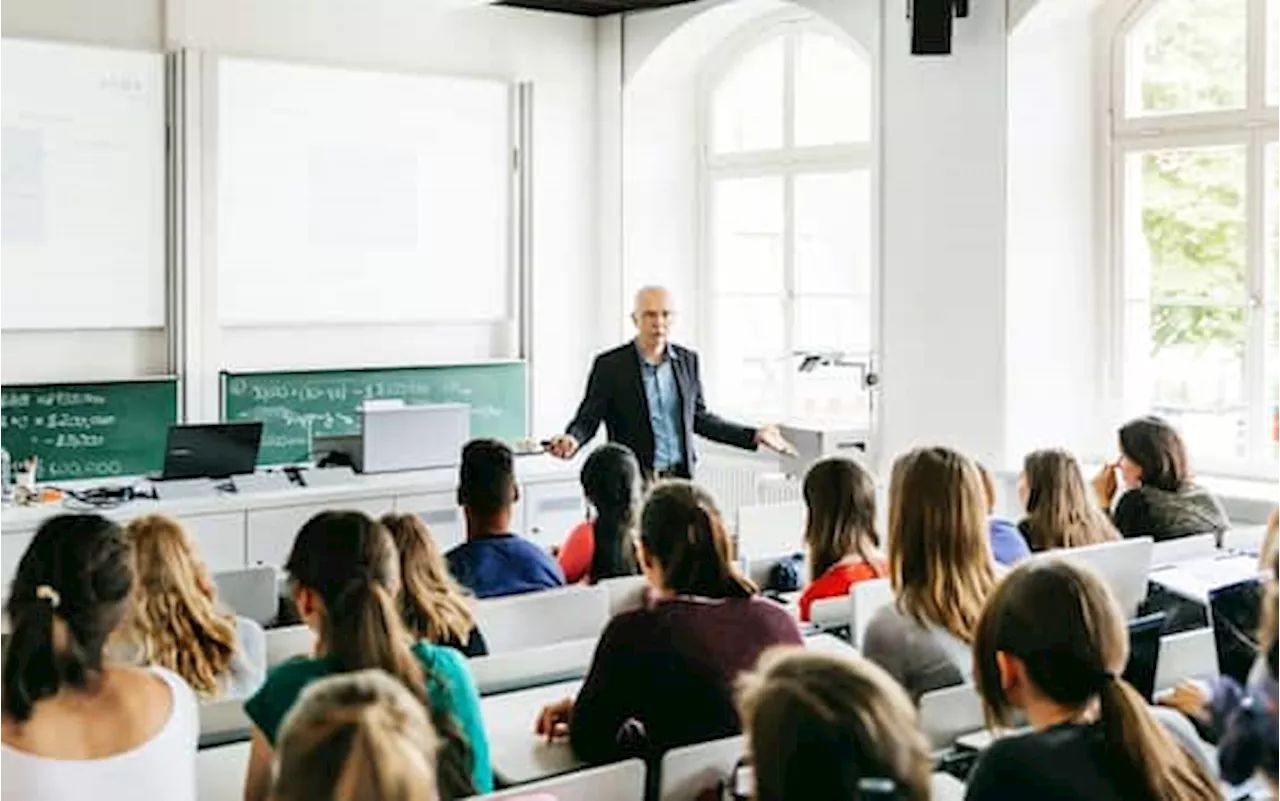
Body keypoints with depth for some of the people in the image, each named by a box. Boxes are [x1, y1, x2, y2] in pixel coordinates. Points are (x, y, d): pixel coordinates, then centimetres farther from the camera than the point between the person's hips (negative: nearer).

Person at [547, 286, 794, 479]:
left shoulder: (688, 360, 9)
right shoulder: (610, 365, -3)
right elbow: (588, 418, -1)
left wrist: (754, 436, 15)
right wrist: (572, 439, -24)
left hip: (680, 478, 4)